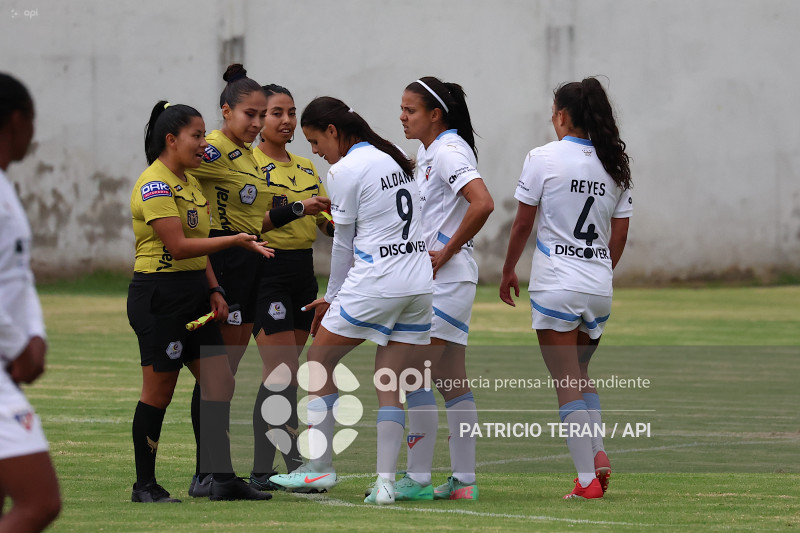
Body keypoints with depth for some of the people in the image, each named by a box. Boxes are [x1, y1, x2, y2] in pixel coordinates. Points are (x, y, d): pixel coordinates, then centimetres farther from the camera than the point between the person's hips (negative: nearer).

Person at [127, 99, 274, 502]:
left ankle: (223, 479, 6)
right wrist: (233, 241, -23)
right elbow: (178, 246, -21)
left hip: (193, 293, 9)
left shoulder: (189, 182, 16)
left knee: (220, 383, 3)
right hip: (158, 295, -9)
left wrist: (214, 291, 11)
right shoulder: (155, 185, -14)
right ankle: (144, 485, 7)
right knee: (158, 392, -3)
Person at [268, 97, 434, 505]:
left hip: (374, 284, -7)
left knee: (319, 359, 10)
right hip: (419, 284, 7)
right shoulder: (392, 159, 16)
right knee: (390, 386, 7)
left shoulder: (345, 170, -8)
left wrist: (333, 297, 12)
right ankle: (385, 483, -2)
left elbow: (344, 244, -2)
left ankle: (319, 468, 10)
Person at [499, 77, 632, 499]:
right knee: (580, 374, 22)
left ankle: (587, 478, -5)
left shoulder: (544, 158, -8)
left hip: (556, 286, -5)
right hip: (599, 288, 5)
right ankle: (597, 452, 2)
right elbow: (620, 234, 10)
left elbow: (523, 223, -4)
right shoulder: (613, 165, 6)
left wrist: (508, 271, 10)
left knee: (567, 383, -1)